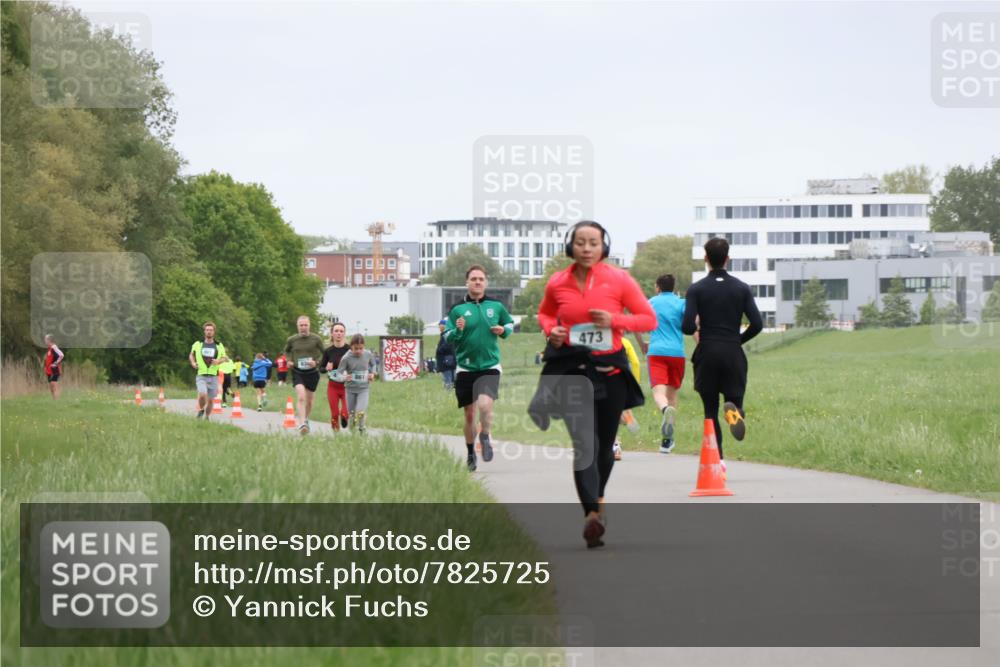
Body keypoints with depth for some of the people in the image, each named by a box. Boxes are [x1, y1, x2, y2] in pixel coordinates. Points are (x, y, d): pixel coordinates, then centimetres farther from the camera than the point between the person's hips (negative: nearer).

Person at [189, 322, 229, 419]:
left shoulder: (219, 346, 8)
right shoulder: (198, 344, 6)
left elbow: (225, 358, 15)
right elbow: (191, 355, 22)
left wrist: (219, 361, -6)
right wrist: (193, 363, 2)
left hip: (213, 376, 2)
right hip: (201, 375, -2)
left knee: (210, 400, 5)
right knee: (203, 394, -23)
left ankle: (206, 417, 27)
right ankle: (201, 410, 6)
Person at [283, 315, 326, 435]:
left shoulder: (316, 339, -6)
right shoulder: (291, 340, -1)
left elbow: (324, 353, 3)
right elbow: (287, 351, 19)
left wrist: (317, 362, -15)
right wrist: (289, 360, 0)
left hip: (312, 373, 1)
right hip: (297, 372, -1)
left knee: (309, 400, 13)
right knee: (301, 397, -20)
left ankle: (306, 419, 38)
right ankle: (302, 424, -26)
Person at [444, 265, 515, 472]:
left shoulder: (496, 306, 3)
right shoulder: (457, 309, 1)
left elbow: (510, 323, 19)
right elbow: (446, 337, 3)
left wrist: (504, 330, -3)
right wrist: (457, 330, -18)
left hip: (490, 367, -1)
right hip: (465, 368, 1)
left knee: (485, 404, -23)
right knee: (469, 414, 7)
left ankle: (485, 439, 5)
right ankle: (470, 454, 26)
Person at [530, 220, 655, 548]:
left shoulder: (619, 280, -3)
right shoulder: (557, 283, 2)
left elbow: (649, 319, 1)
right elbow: (545, 312, 23)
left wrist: (615, 320, -15)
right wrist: (551, 330, 0)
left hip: (610, 370, 1)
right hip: (572, 369, -1)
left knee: (605, 444, 13)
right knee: (584, 443, -17)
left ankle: (597, 499, 40)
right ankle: (592, 514, -26)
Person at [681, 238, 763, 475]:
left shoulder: (696, 289, -3)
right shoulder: (741, 289, 3)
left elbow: (687, 327, -12)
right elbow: (757, 324, -4)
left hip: (707, 354, -1)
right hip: (733, 353, 1)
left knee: (711, 410, 8)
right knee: (734, 399, 11)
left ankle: (718, 459, -3)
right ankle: (734, 409, -28)